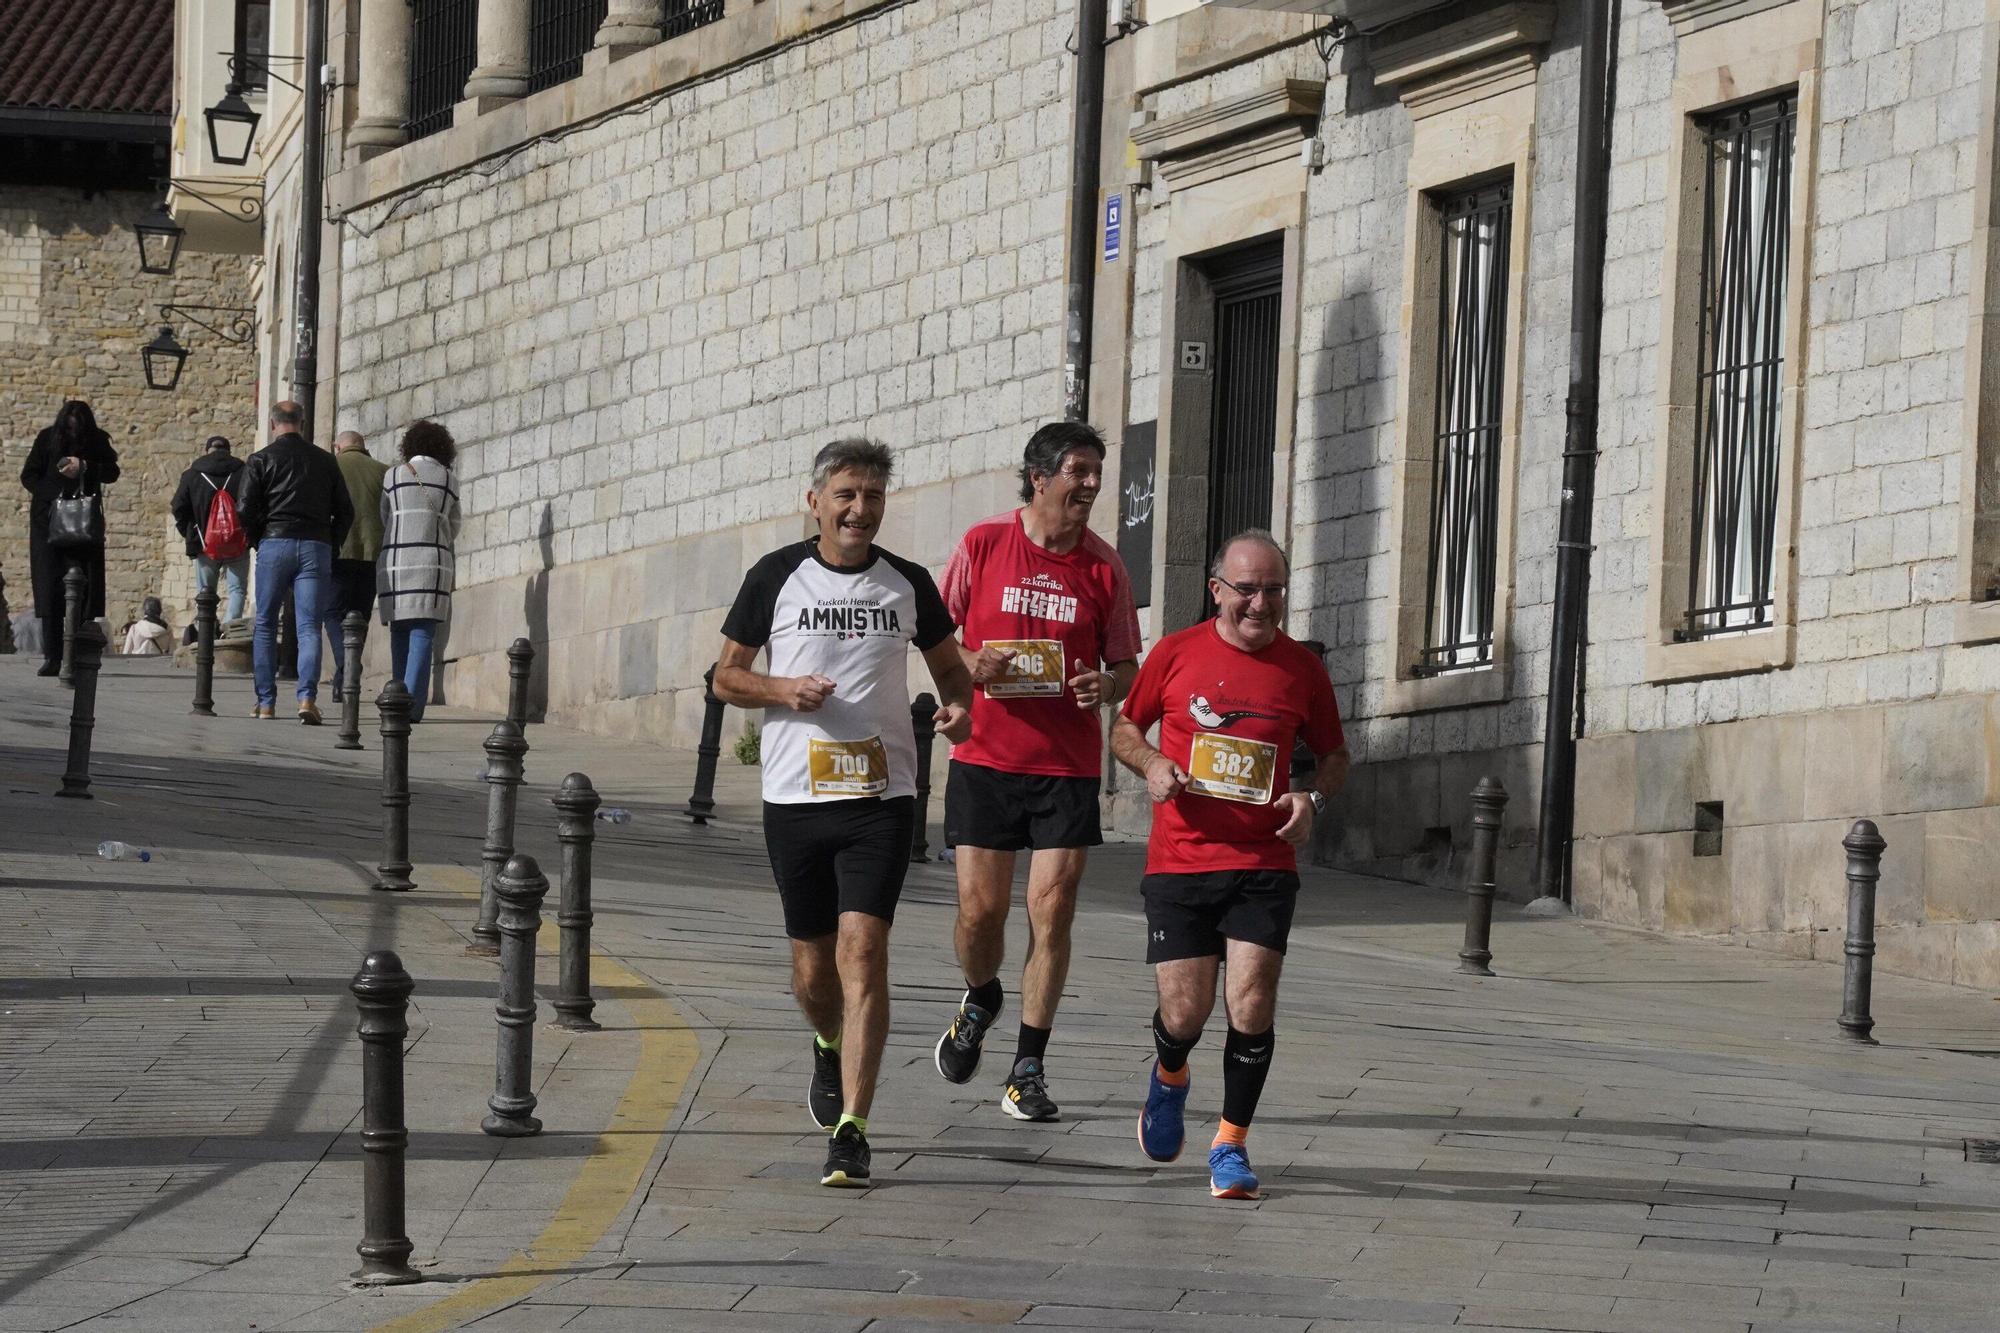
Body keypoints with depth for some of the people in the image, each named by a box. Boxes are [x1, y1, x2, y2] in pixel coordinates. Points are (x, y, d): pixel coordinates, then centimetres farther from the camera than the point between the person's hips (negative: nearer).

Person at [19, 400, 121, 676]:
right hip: (49, 521, 0)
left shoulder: (96, 441, 3)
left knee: (84, 588, -7)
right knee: (49, 589, -6)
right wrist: (54, 497, -11)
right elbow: (28, 476, 2)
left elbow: (112, 472, -4)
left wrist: (84, 467, -19)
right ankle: (51, 656, -5)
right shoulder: (48, 439, 1)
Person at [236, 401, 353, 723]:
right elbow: (345, 511, 11)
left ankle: (266, 702, 7)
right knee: (309, 626, -2)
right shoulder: (325, 461, 13)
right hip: (316, 546, 2)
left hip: (276, 542, -2)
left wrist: (257, 543, 10)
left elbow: (244, 511, -4)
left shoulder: (261, 460, 3)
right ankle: (307, 697, -20)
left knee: (265, 625, 9)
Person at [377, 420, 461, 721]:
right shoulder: (449, 481, 8)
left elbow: (383, 522, 13)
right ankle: (412, 705, -16)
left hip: (395, 562, 1)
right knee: (422, 635, -5)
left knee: (400, 633, 12)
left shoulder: (393, 476, 7)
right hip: (433, 564, -1)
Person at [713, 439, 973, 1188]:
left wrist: (958, 706, -4)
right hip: (794, 796, 1)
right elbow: (726, 677, 8)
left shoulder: (908, 584, 6)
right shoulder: (777, 578, 3)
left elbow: (948, 667, 19)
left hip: (881, 796, -1)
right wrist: (783, 689, -12)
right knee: (813, 964, 10)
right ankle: (831, 1049, 46)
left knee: (862, 950, -14)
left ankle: (852, 1131, -16)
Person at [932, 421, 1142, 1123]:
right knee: (981, 909, -1)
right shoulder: (983, 545, 0)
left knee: (1052, 911, -5)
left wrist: (1107, 684, -13)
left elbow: (1126, 665, 10)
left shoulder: (1104, 566, 3)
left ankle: (1027, 1069, 4)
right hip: (985, 756, -1)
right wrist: (972, 665, -14)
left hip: (1068, 765, 1)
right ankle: (980, 1000, 33)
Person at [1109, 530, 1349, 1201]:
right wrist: (1153, 765, -8)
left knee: (1252, 1004, -11)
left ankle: (1232, 1143, 5)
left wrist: (1312, 799, -5)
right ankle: (1169, 1078, 33)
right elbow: (1125, 728, 13)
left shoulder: (1301, 668, 4)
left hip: (1264, 867, 1)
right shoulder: (1175, 654, 1)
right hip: (1179, 862, 0)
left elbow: (1334, 754, 16)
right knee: (1185, 1011, -4)